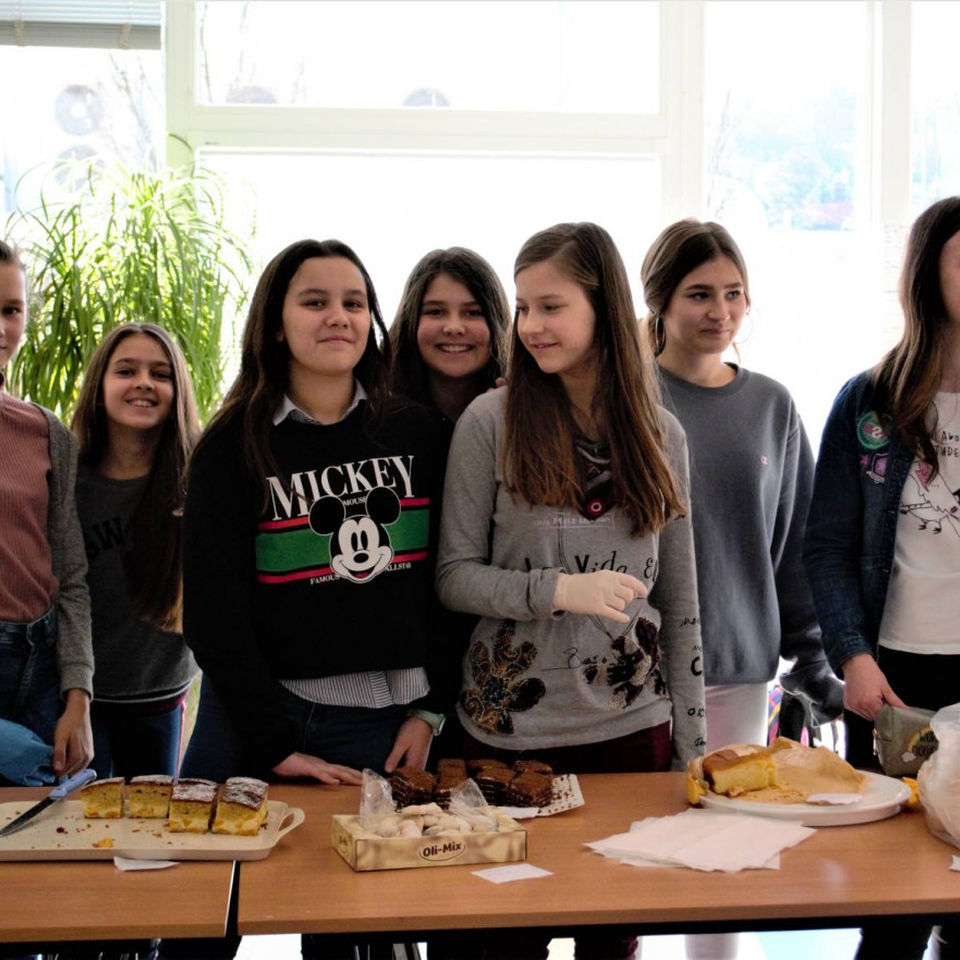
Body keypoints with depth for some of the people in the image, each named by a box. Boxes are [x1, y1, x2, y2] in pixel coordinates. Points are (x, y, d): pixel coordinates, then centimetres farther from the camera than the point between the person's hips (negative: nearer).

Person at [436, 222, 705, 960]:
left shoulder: (660, 435, 3)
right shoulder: (491, 421, -5)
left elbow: (680, 602, 7)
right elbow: (454, 576, -5)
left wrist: (689, 743, 5)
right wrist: (557, 590, -21)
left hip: (631, 725, 2)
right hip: (511, 728, -2)